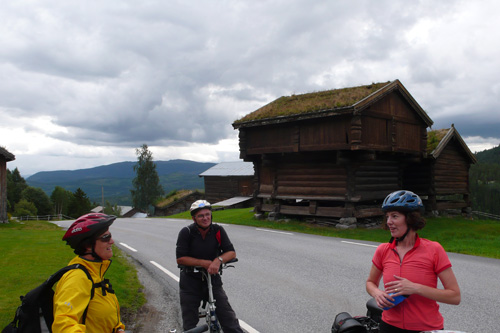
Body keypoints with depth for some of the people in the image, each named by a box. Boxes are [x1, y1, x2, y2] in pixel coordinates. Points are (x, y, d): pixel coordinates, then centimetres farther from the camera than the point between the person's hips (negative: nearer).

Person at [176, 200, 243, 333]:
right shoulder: (186, 232, -13)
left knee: (228, 317, -8)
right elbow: (180, 258, -16)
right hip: (190, 281, -1)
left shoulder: (218, 230, -7)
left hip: (213, 279, 1)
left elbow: (231, 253, -9)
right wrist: (203, 263, -24)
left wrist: (219, 260, -28)